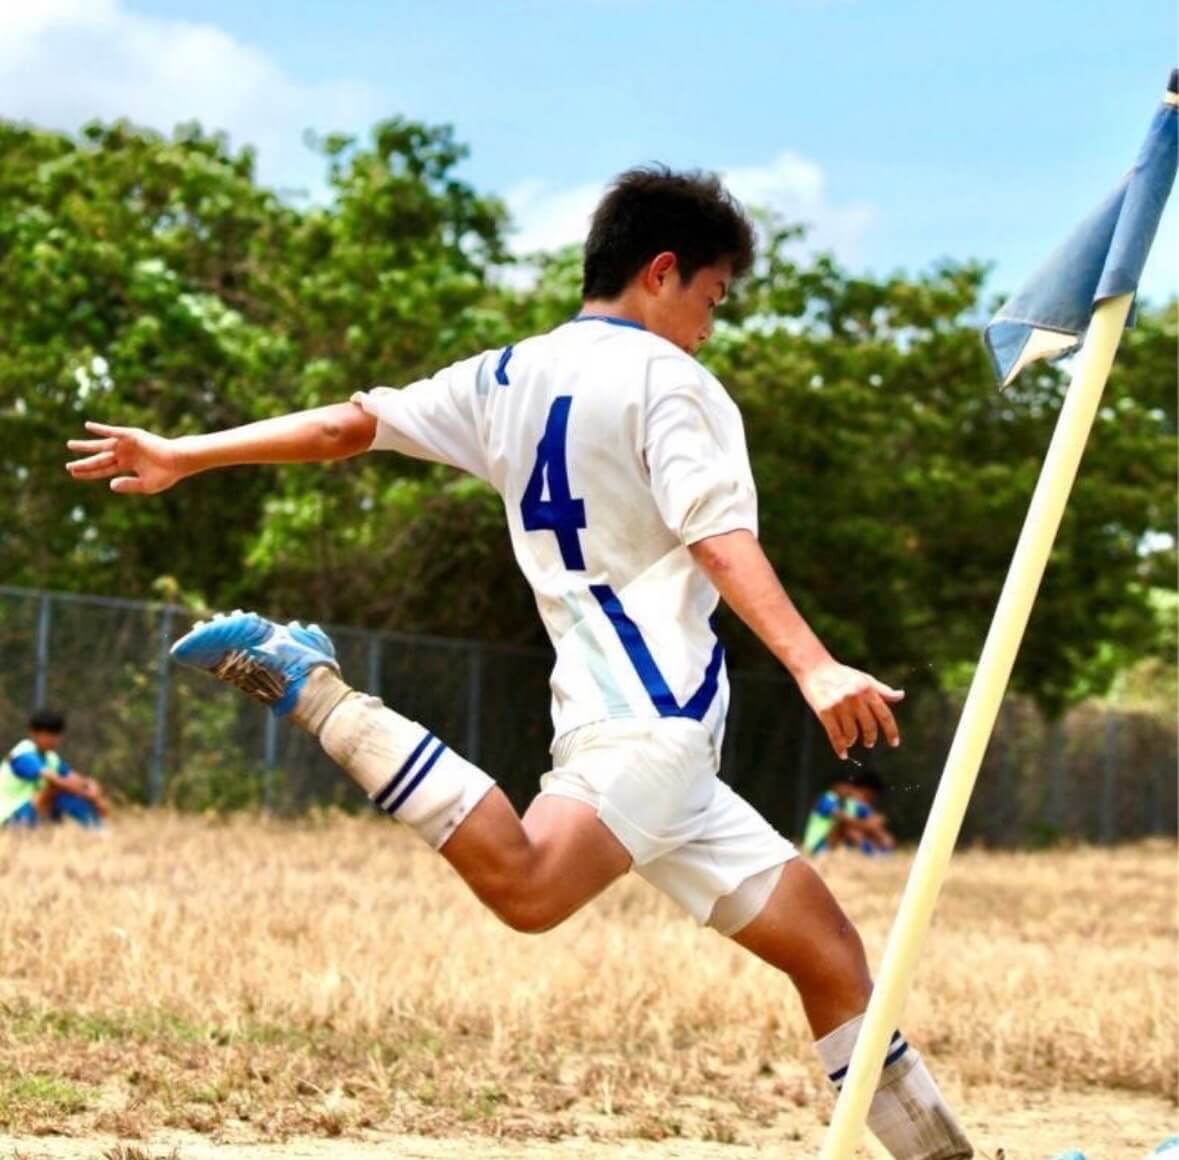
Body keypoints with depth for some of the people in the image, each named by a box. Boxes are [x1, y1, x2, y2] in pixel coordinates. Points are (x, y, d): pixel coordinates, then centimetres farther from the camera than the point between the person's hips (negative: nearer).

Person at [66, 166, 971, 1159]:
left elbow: (349, 423, 21)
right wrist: (814, 666, -26)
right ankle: (316, 692, -21)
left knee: (829, 951, 11)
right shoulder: (669, 381, -1)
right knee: (527, 887, -33)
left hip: (667, 749, 9)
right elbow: (721, 539, -17)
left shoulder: (507, 378, 21)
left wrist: (183, 456, 28)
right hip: (650, 713, -9)